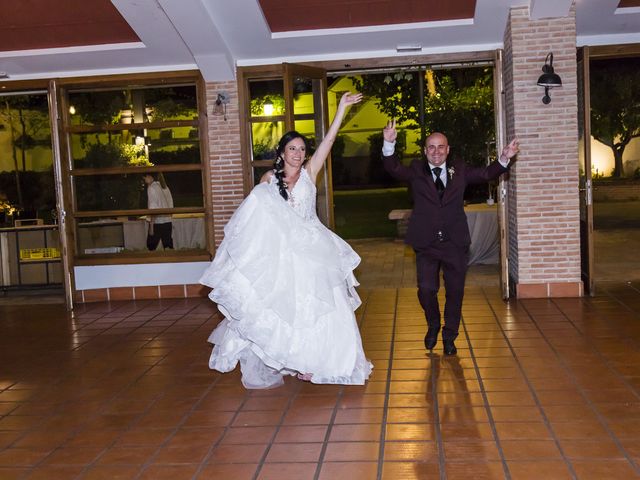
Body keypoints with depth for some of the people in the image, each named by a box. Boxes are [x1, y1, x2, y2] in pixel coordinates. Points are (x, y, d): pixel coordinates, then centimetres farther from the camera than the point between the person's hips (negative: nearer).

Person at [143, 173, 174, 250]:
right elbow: (171, 206, 13)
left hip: (157, 223, -6)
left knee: (151, 247, 4)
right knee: (169, 247, 6)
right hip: (168, 221, 6)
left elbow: (153, 208, -14)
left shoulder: (151, 188, -8)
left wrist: (151, 226, -14)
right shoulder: (165, 187, 11)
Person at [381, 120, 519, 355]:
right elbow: (394, 168, -14)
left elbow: (486, 174, 0)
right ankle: (433, 325, 27)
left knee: (455, 291, 9)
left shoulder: (459, 170, 8)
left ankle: (449, 336, 28)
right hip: (426, 243, -2)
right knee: (426, 289, -5)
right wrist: (389, 144, -31)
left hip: (455, 243, 2)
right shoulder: (416, 171, 2)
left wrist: (504, 159, -17)